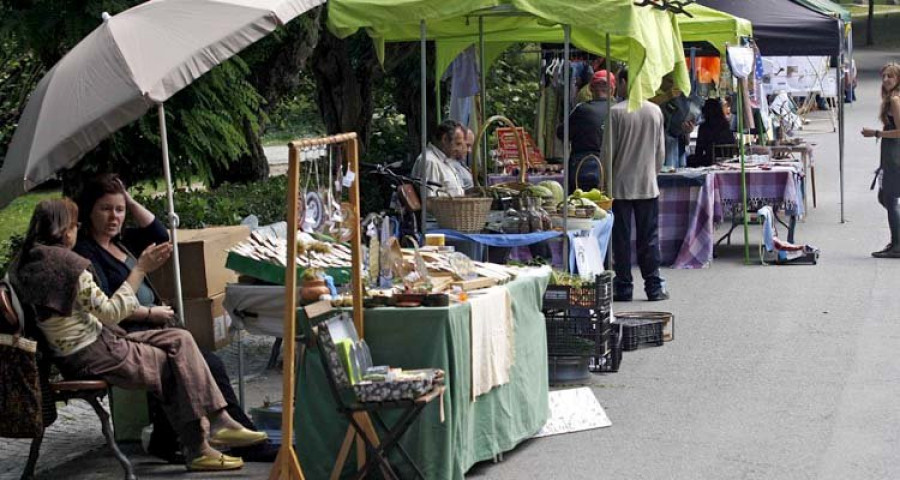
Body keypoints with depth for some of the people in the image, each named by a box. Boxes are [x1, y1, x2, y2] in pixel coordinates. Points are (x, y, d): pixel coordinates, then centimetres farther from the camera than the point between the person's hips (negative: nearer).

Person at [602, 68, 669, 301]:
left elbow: (608, 152, -8)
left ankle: (623, 287, 6)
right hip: (648, 185, 3)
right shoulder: (655, 111, 2)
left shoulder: (616, 112, -11)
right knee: (649, 238, 8)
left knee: (621, 239, 4)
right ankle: (654, 287, 8)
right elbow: (661, 151, 9)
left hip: (621, 185, -3)